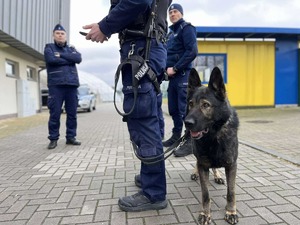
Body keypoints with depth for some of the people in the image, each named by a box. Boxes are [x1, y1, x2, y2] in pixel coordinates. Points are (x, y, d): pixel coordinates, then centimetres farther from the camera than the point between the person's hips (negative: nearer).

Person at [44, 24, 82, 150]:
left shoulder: (71, 49, 21)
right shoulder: (49, 47, 12)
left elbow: (78, 58, -1)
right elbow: (51, 59, -10)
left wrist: (61, 55, -6)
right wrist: (69, 60, -2)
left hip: (72, 85, 3)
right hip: (56, 85, -3)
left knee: (72, 113, 3)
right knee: (55, 113, -5)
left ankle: (71, 137, 11)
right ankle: (53, 139, 4)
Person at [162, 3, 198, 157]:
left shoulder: (186, 28, -1)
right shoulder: (171, 32, 23)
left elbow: (192, 52, -15)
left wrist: (175, 68, -16)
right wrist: (167, 68, 5)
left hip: (183, 75, -8)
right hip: (173, 76, 8)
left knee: (185, 109, -11)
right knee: (173, 108, 11)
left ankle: (190, 142, -6)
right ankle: (176, 136, 23)